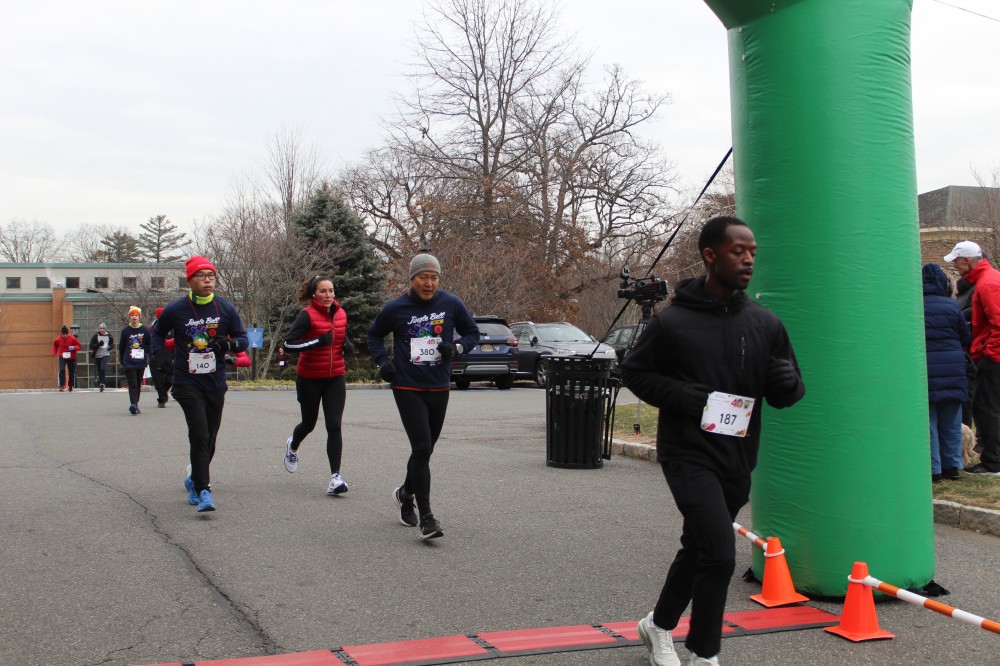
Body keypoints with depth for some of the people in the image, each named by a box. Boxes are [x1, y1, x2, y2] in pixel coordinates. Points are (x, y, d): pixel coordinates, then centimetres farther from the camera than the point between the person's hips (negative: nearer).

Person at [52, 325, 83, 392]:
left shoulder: (72, 338, -13)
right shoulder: (58, 340, -9)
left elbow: (78, 345, -6)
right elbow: (55, 346, 9)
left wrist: (74, 348, -26)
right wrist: (54, 352, -7)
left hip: (71, 358, 1)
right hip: (62, 357, -1)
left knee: (71, 372, 9)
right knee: (62, 370, -23)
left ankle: (71, 387, 26)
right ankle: (62, 386, -23)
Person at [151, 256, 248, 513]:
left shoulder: (226, 309, 0)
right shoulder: (175, 310, -4)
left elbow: (243, 339, 7)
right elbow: (158, 332, 16)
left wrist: (229, 344, -14)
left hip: (216, 385, 3)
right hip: (187, 383, -3)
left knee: (209, 438, 14)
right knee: (199, 435, -15)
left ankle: (194, 479, 38)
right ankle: (203, 491, -13)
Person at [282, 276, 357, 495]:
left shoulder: (341, 314, 3)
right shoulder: (307, 315, -13)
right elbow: (289, 342, -21)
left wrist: (347, 345, -2)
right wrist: (318, 341, -28)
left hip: (335, 378, 3)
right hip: (310, 378, -3)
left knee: (334, 426, -8)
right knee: (309, 423, 15)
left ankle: (335, 477, -10)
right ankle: (293, 446, 50)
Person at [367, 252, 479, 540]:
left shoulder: (451, 304, -2)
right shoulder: (395, 309, -4)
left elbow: (472, 332, 11)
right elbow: (374, 334, 13)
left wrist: (456, 347, -9)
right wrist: (382, 360, -2)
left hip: (439, 388, 3)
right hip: (407, 388, -3)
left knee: (425, 449, 15)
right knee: (421, 448, -14)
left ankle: (406, 493, 43)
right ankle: (426, 517, -9)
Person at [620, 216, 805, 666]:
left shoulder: (766, 324, 4)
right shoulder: (672, 322, -8)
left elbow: (785, 396, 10)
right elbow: (633, 372, 1)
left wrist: (788, 382, -14)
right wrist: (679, 395, -16)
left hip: (738, 460, 5)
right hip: (689, 455, -5)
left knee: (699, 549, 19)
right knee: (719, 553, -16)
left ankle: (659, 625, 42)